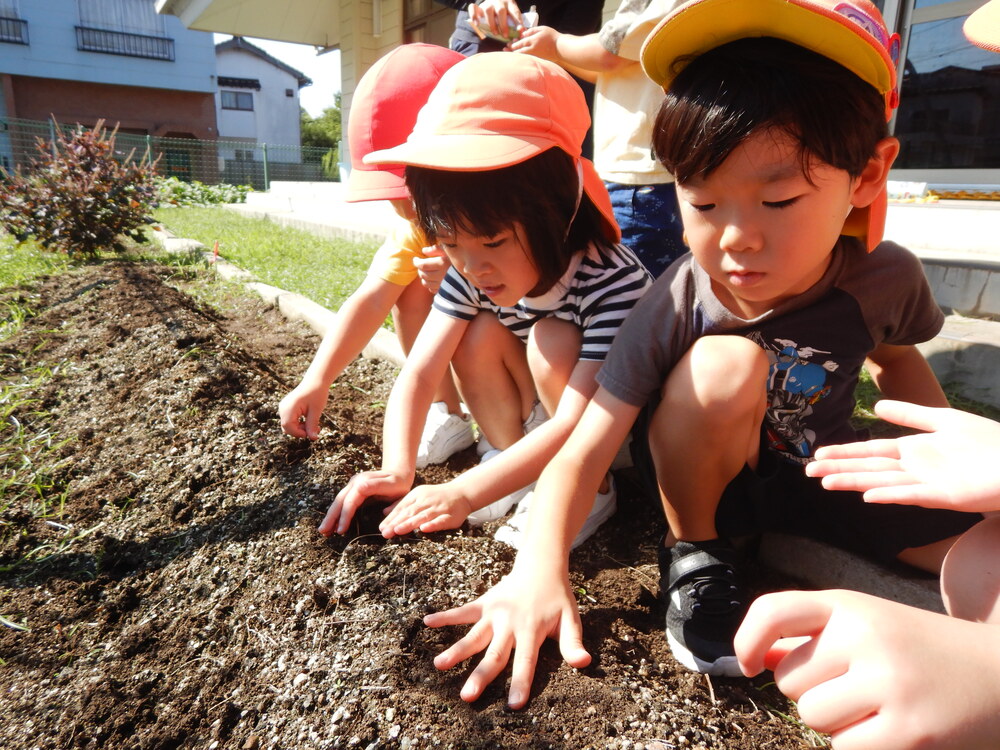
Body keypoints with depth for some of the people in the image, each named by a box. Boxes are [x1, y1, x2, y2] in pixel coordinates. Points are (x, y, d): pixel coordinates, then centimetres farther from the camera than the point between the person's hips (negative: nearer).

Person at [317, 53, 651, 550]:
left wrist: (465, 493, -40)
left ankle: (590, 490, -11)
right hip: (542, 425, 5)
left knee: (552, 340, -30)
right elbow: (418, 373, -18)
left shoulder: (614, 282, -33)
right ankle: (520, 475, -3)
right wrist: (396, 470, -32)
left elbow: (578, 423, -36)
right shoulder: (470, 273, -17)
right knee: (479, 334, -19)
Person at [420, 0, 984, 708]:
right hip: (697, 478, -2)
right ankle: (694, 556, -12)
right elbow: (583, 451, -30)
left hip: (821, 474, 3)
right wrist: (540, 567, -43)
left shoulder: (886, 278, -17)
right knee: (725, 366, -35)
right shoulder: (675, 308, -28)